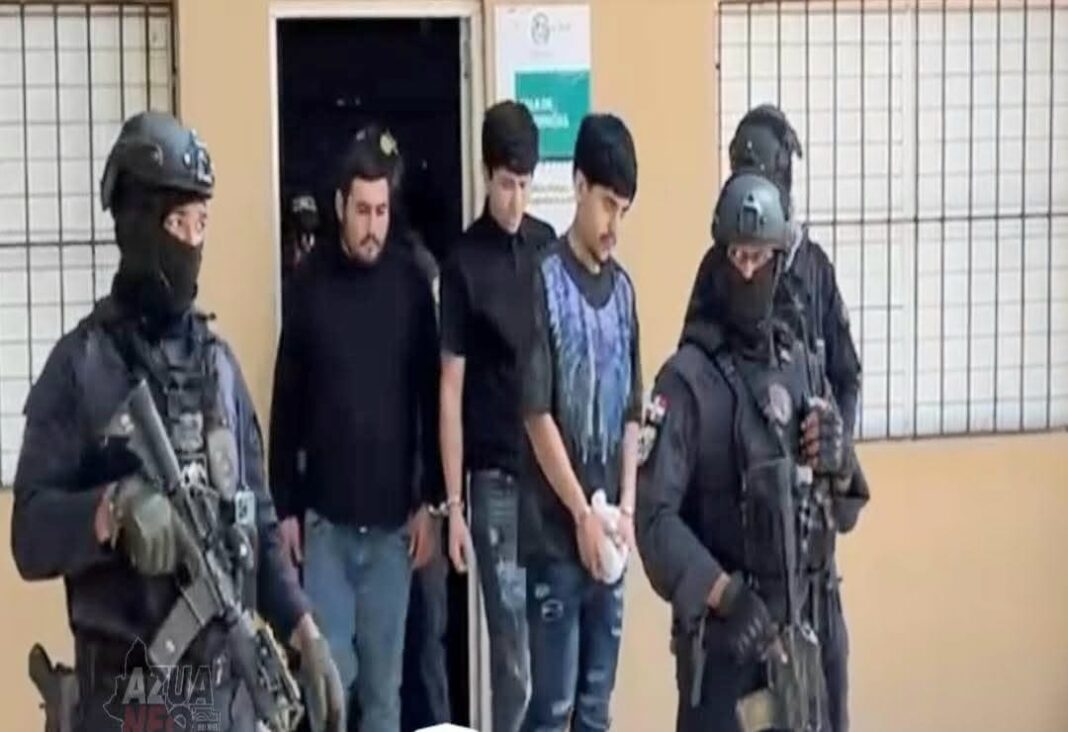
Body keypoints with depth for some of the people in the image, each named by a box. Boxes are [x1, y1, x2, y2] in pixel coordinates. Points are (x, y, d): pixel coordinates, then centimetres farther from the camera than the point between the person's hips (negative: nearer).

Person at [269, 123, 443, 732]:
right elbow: (286, 402, 3)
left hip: (394, 520, 0)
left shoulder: (411, 284, -1)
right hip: (324, 518, 0)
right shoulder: (310, 283, -1)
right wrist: (285, 506, 1)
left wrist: (429, 502, -1)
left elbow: (432, 398, 3)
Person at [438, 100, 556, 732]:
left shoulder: (549, 247, 8)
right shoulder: (464, 264, -4)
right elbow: (451, 390, -4)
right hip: (497, 478, -4)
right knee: (514, 653, -1)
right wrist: (453, 504, -7)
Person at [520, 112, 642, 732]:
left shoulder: (623, 289, 10)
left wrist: (626, 507, 1)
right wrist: (582, 514, -13)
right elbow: (537, 414, -13)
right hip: (557, 531, -6)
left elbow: (632, 412, 13)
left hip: (609, 531, 6)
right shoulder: (546, 283, -10)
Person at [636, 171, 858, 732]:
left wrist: (836, 464, -4)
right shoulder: (687, 378, -12)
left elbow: (838, 485, 19)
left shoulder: (799, 363, 9)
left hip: (793, 622, 6)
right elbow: (655, 516, -18)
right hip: (719, 629, -6)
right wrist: (725, 595, -24)